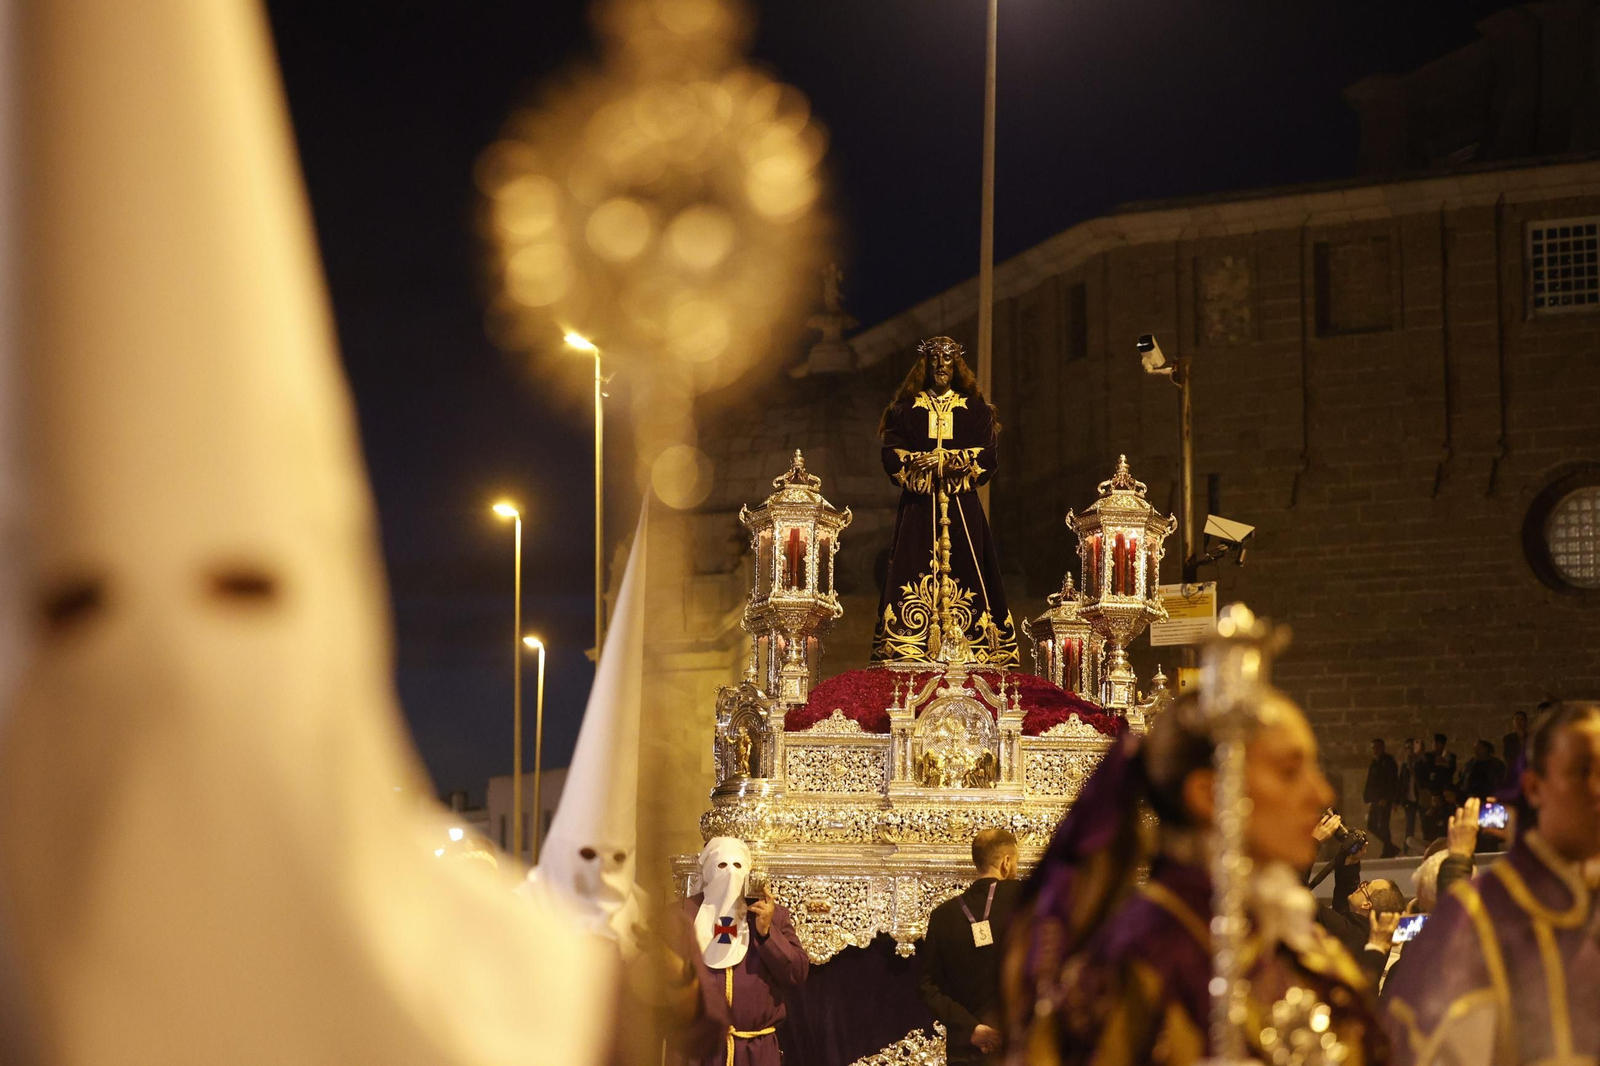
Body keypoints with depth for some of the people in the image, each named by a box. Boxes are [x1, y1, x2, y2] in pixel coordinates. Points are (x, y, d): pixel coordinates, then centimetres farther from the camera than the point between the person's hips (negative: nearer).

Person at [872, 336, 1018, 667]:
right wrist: (922, 464, -14)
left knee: (962, 572, -7)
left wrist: (947, 460, -11)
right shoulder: (906, 409, 11)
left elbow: (986, 457, 1)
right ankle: (910, 652, -12)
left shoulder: (974, 409, 12)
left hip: (962, 509, 0)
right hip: (919, 508, 0)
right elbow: (892, 456, 2)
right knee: (915, 576, -9)